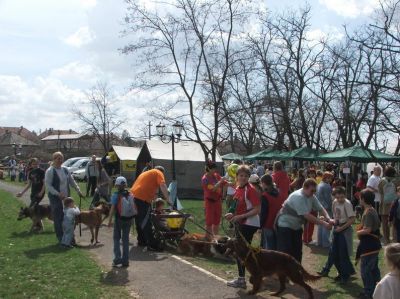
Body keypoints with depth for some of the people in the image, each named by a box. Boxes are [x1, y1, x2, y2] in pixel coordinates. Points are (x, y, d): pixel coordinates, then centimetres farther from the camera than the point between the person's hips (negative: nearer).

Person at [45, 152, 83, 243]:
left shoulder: (65, 169, 10)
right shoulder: (50, 171, -9)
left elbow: (72, 181, 17)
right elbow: (48, 185, -14)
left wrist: (78, 191, 8)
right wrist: (58, 194, -21)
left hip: (66, 197, 6)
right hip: (55, 198, -6)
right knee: (58, 218, -3)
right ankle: (60, 237, 6)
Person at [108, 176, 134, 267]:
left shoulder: (116, 195, -10)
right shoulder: (131, 195, 2)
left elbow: (112, 209, -13)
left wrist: (110, 220, -8)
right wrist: (131, 219, 13)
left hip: (119, 219, -4)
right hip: (128, 219, 4)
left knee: (116, 238, 11)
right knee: (125, 239, 11)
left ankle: (117, 258, 0)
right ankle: (125, 260, 13)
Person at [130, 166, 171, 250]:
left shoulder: (146, 173, 32)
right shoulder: (158, 173, 8)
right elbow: (162, 186, -8)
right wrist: (168, 200, -9)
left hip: (134, 196, 8)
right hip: (142, 198, -8)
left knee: (139, 221, 19)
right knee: (146, 223, -7)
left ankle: (141, 240, 28)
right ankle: (152, 245, -6)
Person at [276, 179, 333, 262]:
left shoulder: (311, 197, 0)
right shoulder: (298, 197, -28)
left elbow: (320, 208, -2)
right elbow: (307, 215, -32)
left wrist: (329, 219, -22)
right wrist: (324, 223, -30)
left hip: (296, 226, 9)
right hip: (285, 225, -9)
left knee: (297, 252, 12)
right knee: (286, 254, -9)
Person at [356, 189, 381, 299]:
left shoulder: (368, 212, -21)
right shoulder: (373, 211, 9)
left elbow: (367, 230, -27)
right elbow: (378, 225, 20)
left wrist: (358, 232, -9)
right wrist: (362, 229, 13)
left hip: (368, 247, -10)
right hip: (374, 245, 10)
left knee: (365, 270, 0)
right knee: (373, 269, 18)